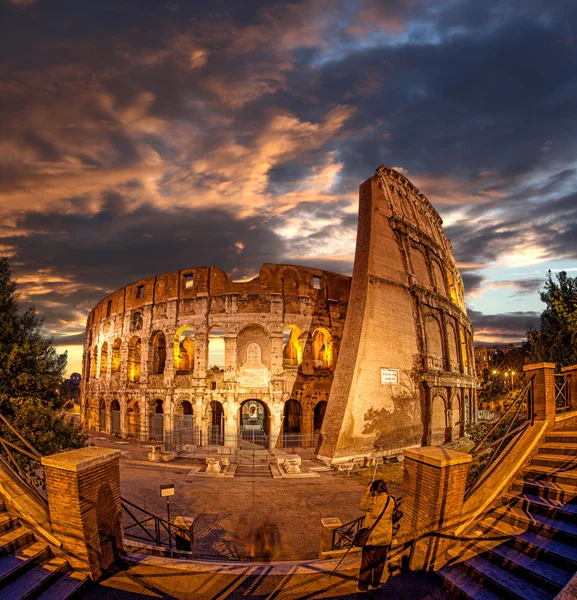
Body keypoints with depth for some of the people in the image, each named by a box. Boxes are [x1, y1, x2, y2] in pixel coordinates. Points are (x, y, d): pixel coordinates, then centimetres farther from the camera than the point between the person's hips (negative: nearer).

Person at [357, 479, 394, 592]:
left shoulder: (372, 500, -20)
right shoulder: (391, 500, -8)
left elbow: (361, 506, -5)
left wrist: (367, 493, -3)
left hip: (372, 536, -3)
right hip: (385, 537, 3)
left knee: (367, 561, 11)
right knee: (380, 561, 20)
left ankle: (363, 586, 20)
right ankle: (375, 583, 34)